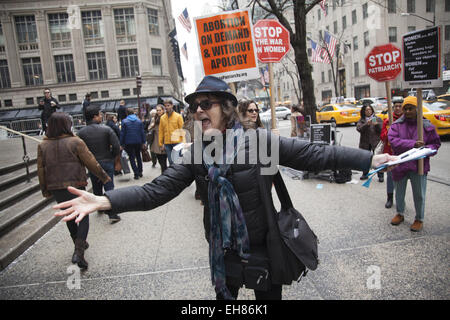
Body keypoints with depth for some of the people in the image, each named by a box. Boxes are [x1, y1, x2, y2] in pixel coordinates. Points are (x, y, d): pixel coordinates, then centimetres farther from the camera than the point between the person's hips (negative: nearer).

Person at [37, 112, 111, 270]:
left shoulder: (42, 145, 3)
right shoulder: (75, 142, -10)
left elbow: (41, 170, 6)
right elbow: (91, 163, -8)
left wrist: (45, 190, 15)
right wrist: (104, 177, 5)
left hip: (55, 189, 5)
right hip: (75, 186, -5)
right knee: (83, 216, 5)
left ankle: (78, 244, 37)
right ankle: (79, 252, -7)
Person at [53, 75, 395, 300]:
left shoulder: (260, 139, -15)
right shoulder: (197, 152, -6)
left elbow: (314, 154, -15)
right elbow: (157, 190, -10)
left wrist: (372, 159, -18)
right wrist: (102, 201, -20)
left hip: (264, 245, -2)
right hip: (223, 250, 3)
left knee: (269, 295, 18)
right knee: (224, 295, 23)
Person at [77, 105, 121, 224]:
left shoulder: (81, 132, -5)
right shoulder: (106, 129, -11)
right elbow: (116, 146, -15)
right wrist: (112, 157, 3)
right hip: (106, 163, -2)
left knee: (96, 188, 20)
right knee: (109, 188, 0)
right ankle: (113, 215, -2)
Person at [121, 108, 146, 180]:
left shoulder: (124, 121, -5)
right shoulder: (139, 121, 3)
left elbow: (122, 133, -6)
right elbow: (142, 132, 4)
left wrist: (122, 144, -1)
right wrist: (143, 142, 9)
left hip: (129, 143, -3)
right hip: (138, 142, 3)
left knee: (132, 158, 3)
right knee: (138, 156, 19)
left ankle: (136, 174, -2)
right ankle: (140, 172, 21)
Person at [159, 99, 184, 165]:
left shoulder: (178, 116, -1)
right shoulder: (162, 118, 7)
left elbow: (182, 130, -2)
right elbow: (161, 132, 9)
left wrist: (182, 142, -8)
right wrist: (161, 143, 6)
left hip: (177, 142, -3)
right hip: (167, 143, 3)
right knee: (171, 161, 8)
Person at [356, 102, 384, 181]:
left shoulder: (377, 119, 6)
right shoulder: (361, 120, 9)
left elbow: (382, 130, 0)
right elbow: (359, 128, -7)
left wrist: (377, 125, -18)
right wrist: (366, 124, -20)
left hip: (376, 142, -2)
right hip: (365, 143, 2)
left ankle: (380, 175, 2)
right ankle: (365, 174, 21)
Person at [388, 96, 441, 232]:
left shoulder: (427, 126, 0)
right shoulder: (396, 125, -1)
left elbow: (435, 143, 6)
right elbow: (392, 140, -16)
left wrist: (426, 149, -16)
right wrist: (413, 144, -26)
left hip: (419, 166, -1)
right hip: (400, 164, 1)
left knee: (419, 194, 7)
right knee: (399, 192, 17)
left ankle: (419, 219, 26)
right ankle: (400, 214, 38)